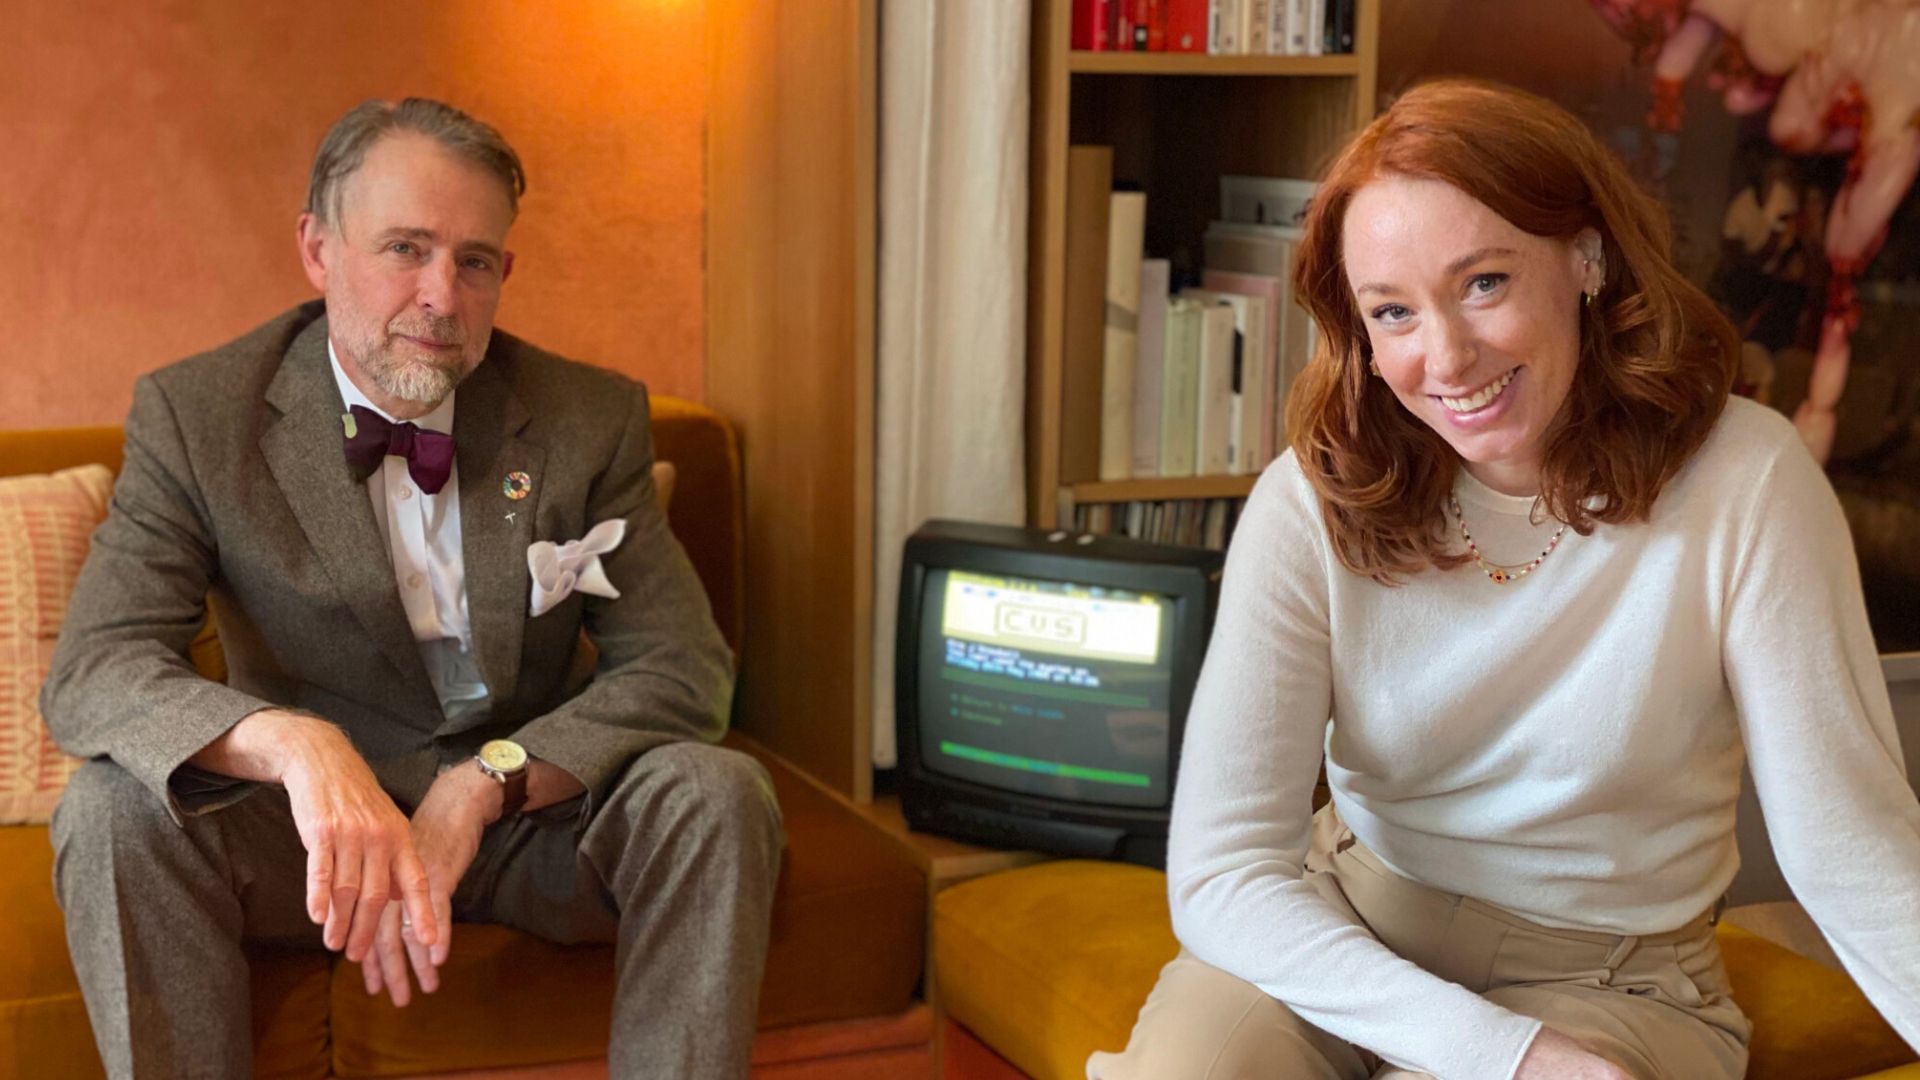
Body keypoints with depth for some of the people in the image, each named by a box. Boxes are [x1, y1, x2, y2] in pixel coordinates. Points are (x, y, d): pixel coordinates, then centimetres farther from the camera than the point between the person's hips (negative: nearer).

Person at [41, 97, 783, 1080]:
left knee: (717, 791, -27)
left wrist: (484, 785, -29)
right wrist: (297, 748, -41)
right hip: (311, 819, 0)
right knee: (113, 809, -29)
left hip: (531, 810, 1)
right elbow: (89, 671, -20)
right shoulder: (194, 414, -9)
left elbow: (683, 670, -11)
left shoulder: (591, 420, -7)